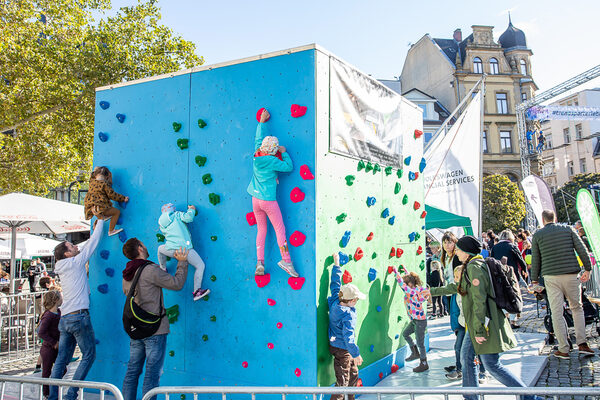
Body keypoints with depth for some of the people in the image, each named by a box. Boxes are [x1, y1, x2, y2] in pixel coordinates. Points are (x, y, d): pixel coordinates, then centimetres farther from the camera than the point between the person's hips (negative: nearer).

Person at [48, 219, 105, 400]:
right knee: (89, 354, 1)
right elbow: (92, 243, 1)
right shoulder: (76, 262, -4)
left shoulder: (63, 269, 17)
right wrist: (101, 221, 11)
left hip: (64, 319, 8)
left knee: (62, 358, 11)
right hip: (78, 316, -8)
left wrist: (97, 226, 30)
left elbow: (87, 246, 26)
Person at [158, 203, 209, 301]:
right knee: (200, 265, 5)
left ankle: (163, 270, 48)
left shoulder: (161, 224, 18)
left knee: (160, 249, 39)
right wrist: (191, 209, 9)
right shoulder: (177, 214, 5)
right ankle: (196, 291, -4)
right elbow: (188, 218, -10)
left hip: (171, 250, 5)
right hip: (185, 248, -4)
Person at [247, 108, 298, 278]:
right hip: (268, 201, -6)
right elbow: (289, 167, -7)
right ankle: (286, 260, 2)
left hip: (255, 199, 7)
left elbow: (258, 138, 15)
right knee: (280, 229, 3)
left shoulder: (257, 155, -1)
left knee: (261, 230, 13)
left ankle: (259, 262, 10)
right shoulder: (272, 161, -17)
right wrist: (284, 153, 2)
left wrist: (262, 122, 25)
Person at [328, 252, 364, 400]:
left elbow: (335, 284, 5)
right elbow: (348, 337, -27)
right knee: (342, 381, 2)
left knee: (353, 374, 24)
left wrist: (336, 265, 12)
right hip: (342, 350, -9)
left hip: (335, 345, 9)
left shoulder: (335, 303, -6)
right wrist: (356, 354, -18)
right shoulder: (348, 314, -27)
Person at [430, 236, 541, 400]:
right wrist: (433, 291, 33)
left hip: (484, 321, -10)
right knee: (466, 357, 14)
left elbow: (479, 300, -23)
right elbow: (456, 287, 26)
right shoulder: (470, 266, 13)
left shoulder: (474, 267, -17)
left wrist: (479, 330, -22)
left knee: (492, 365, -4)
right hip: (475, 323, 10)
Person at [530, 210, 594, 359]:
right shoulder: (567, 229, 6)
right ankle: (582, 344, 10)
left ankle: (564, 349, 4)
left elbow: (535, 259, 4)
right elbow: (581, 249, 2)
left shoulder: (537, 235, 3)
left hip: (551, 277, -1)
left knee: (556, 312, 2)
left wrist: (534, 279, 12)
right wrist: (588, 268, 8)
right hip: (571, 274, 2)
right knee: (577, 308, 17)